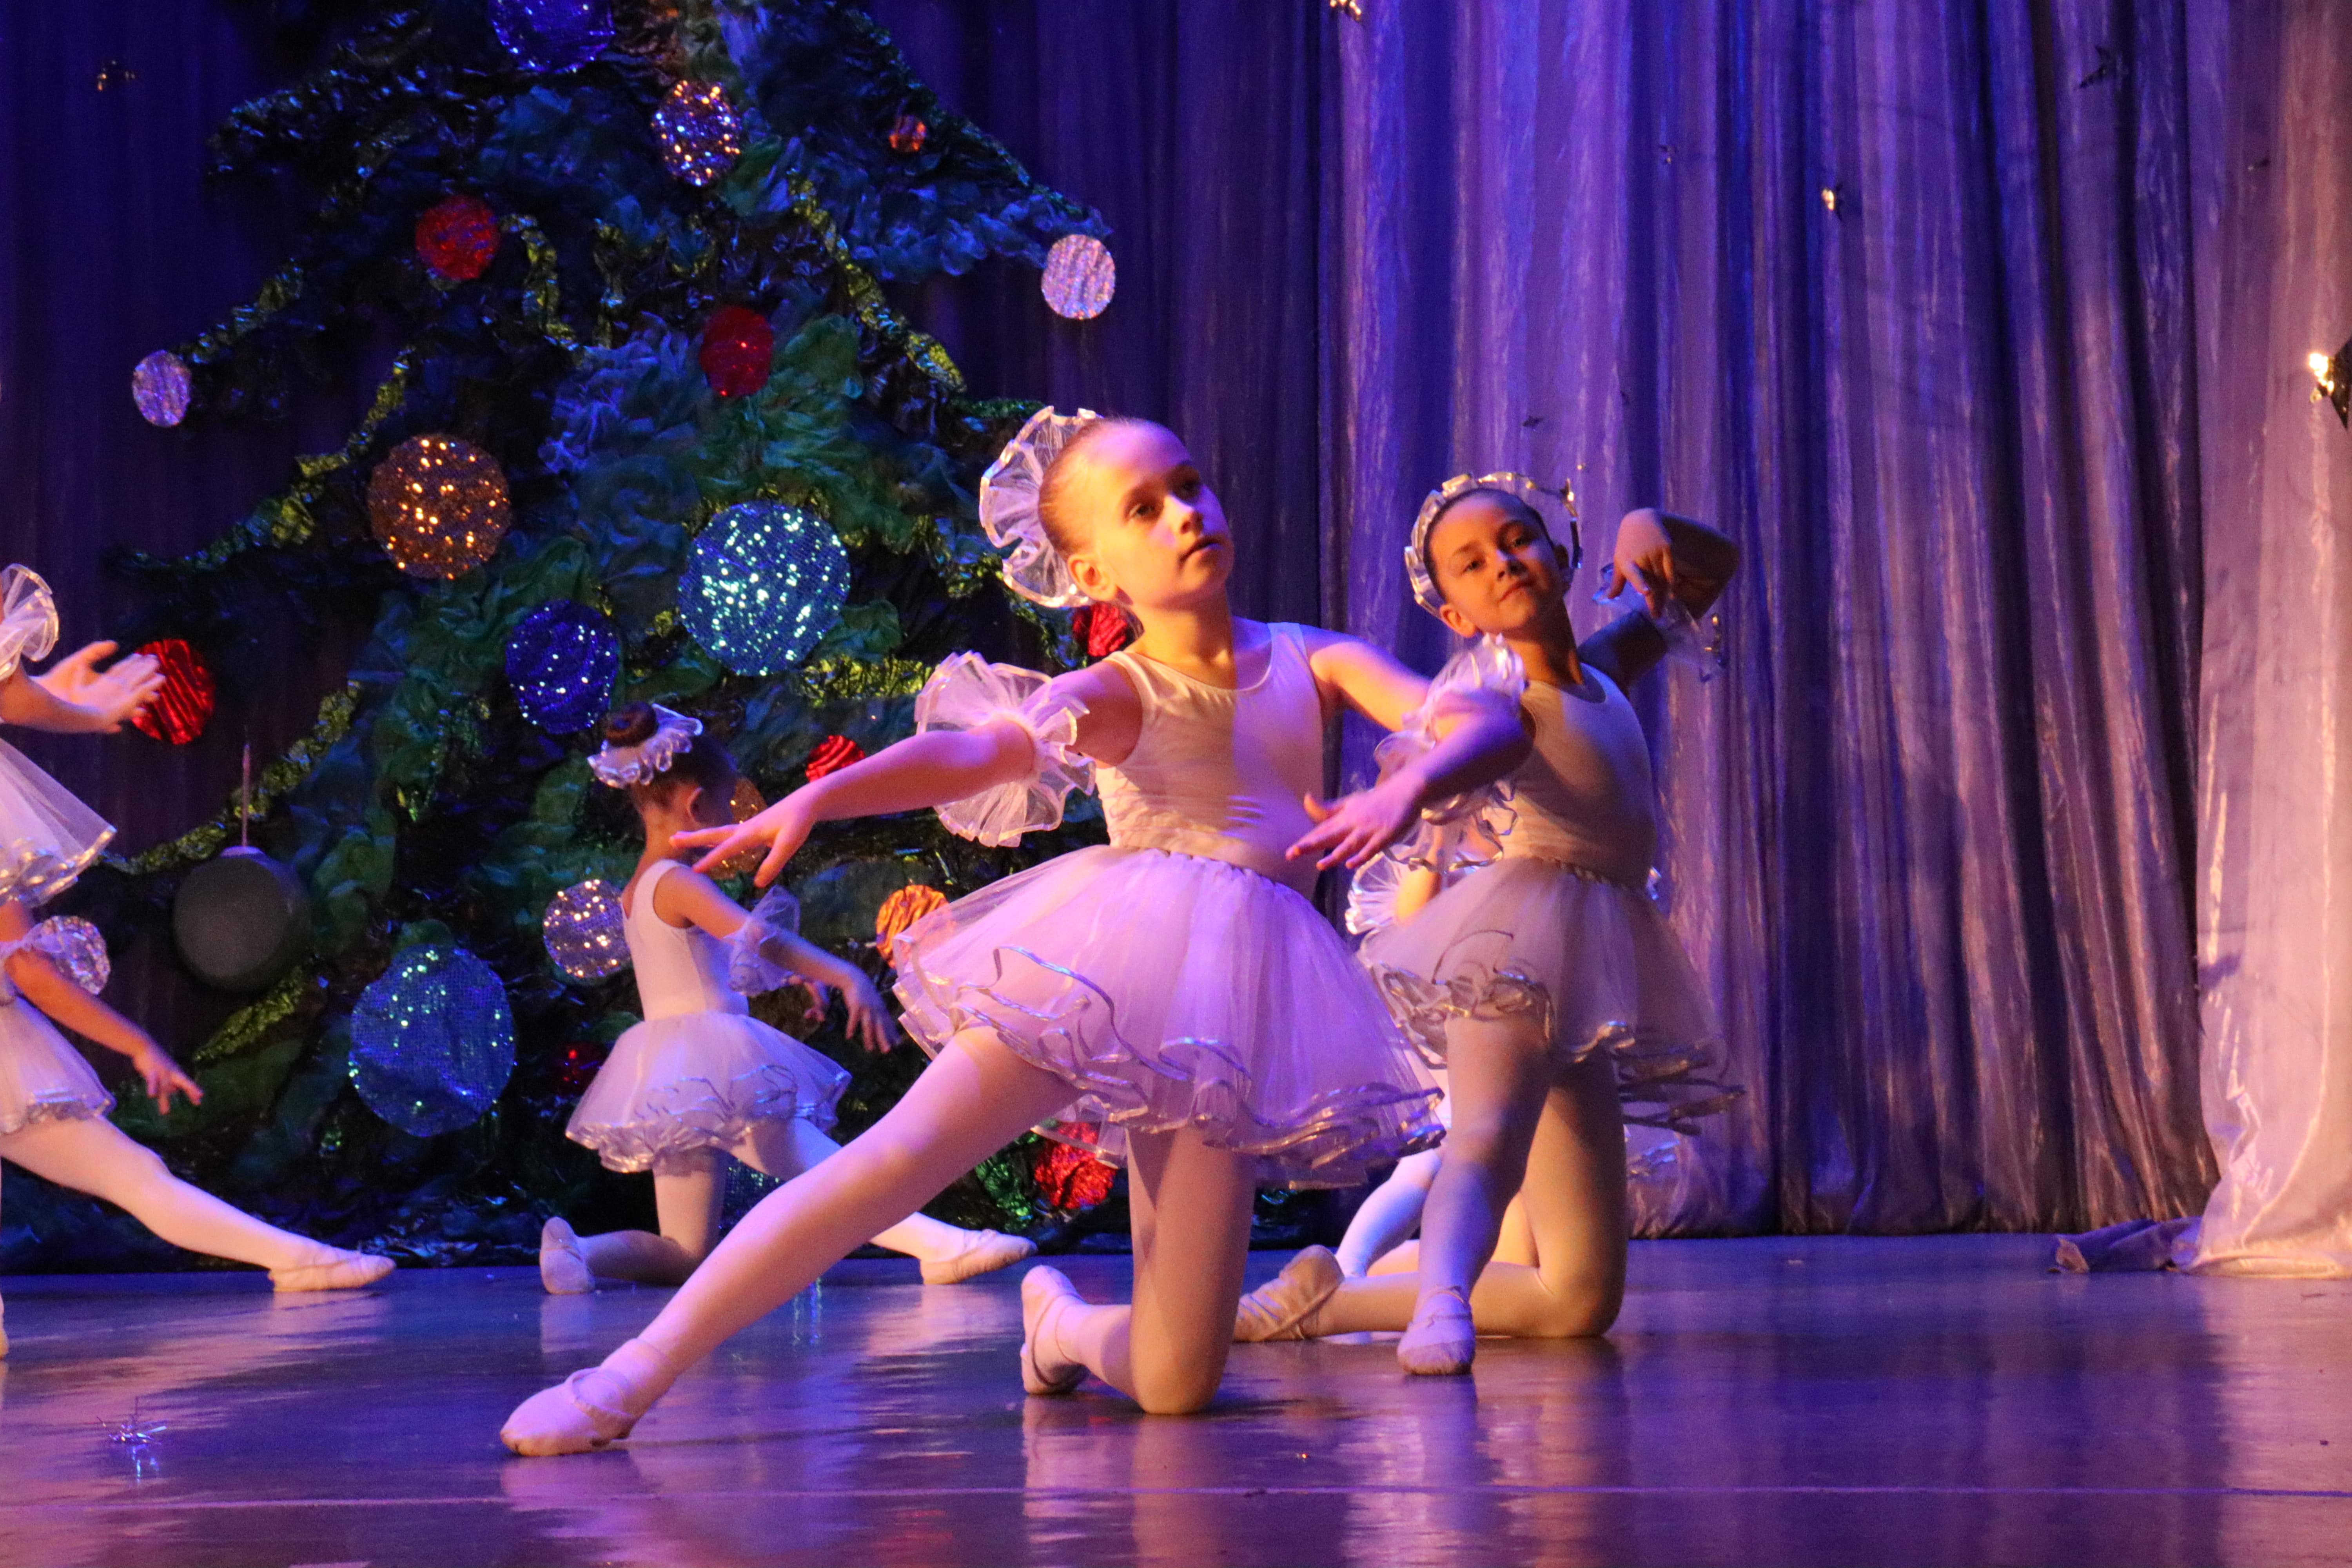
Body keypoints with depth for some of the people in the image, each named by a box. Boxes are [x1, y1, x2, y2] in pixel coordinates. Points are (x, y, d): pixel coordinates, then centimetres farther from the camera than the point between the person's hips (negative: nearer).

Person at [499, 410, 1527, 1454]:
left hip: (1240, 994, 2)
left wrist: (1407, 790, -21)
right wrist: (817, 798, -34)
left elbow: (1495, 727, 2)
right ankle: (632, 1376, -10)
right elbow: (967, 752, -15)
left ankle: (1061, 1323, 31)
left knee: (1175, 1384, -4)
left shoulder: (1314, 662, 12)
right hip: (1107, 958, -2)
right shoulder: (1115, 696, 3)